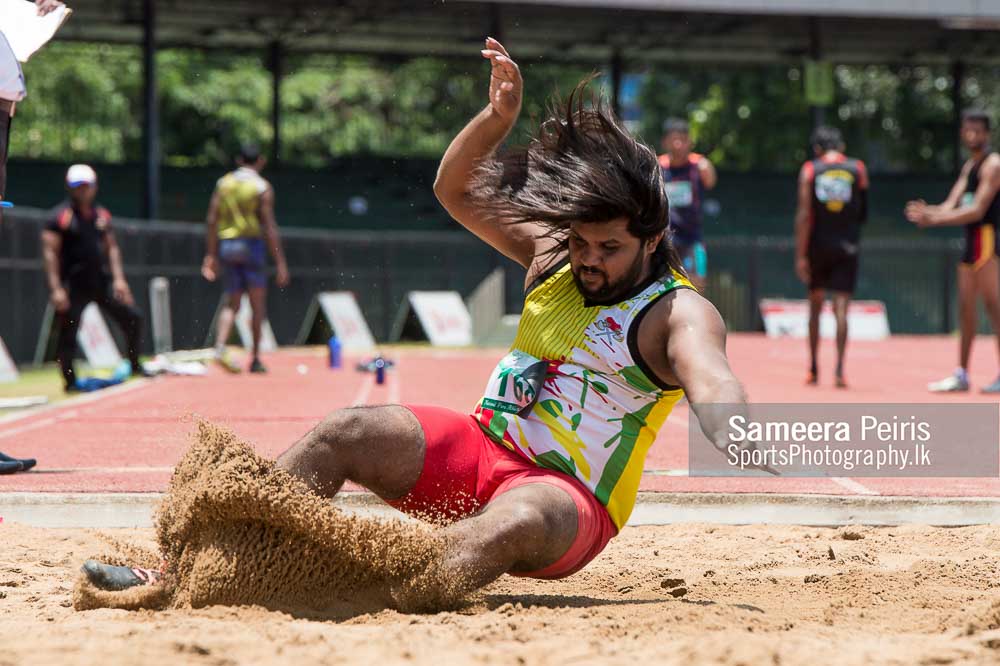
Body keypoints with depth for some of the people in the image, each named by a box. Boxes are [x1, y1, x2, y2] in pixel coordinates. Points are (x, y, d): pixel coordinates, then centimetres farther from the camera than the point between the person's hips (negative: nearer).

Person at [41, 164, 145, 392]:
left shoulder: (102, 215, 11)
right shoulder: (61, 217, -6)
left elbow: (111, 247, 17)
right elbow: (50, 252, -9)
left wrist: (118, 278, 6)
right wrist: (56, 288, -16)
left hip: (102, 283, 5)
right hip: (74, 286, -5)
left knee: (133, 317, 2)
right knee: (68, 333, -4)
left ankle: (135, 365, 17)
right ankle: (69, 380, 9)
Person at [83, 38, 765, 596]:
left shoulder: (680, 313, -11)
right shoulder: (552, 256, 9)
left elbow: (713, 385, -32)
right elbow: (456, 191, 16)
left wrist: (739, 441, -55)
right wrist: (499, 117, -2)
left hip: (571, 499, -7)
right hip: (484, 448, 7)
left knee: (516, 521, -42)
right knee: (345, 433, -13)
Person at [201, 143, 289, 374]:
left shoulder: (223, 183, 9)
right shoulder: (262, 187, -3)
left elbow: (212, 221, 4)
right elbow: (269, 227, -9)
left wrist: (211, 255, 8)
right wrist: (280, 262, -8)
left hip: (225, 245, 4)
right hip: (250, 243, -4)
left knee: (232, 303, 8)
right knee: (258, 305, 7)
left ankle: (220, 347, -16)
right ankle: (255, 359, 7)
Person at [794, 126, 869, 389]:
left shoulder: (810, 170, -1)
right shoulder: (858, 169, 2)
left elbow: (805, 215, -8)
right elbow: (863, 213, 7)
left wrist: (800, 255, -8)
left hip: (818, 246, 0)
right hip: (847, 247, 0)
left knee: (815, 304, 14)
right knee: (841, 307, -3)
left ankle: (813, 368, 18)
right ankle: (839, 368, -16)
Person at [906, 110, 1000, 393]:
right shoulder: (969, 166, 19)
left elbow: (977, 210, -18)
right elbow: (952, 206, 13)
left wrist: (934, 218, -21)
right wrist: (927, 212, -8)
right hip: (971, 241, 9)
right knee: (965, 307, 10)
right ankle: (961, 374, 15)